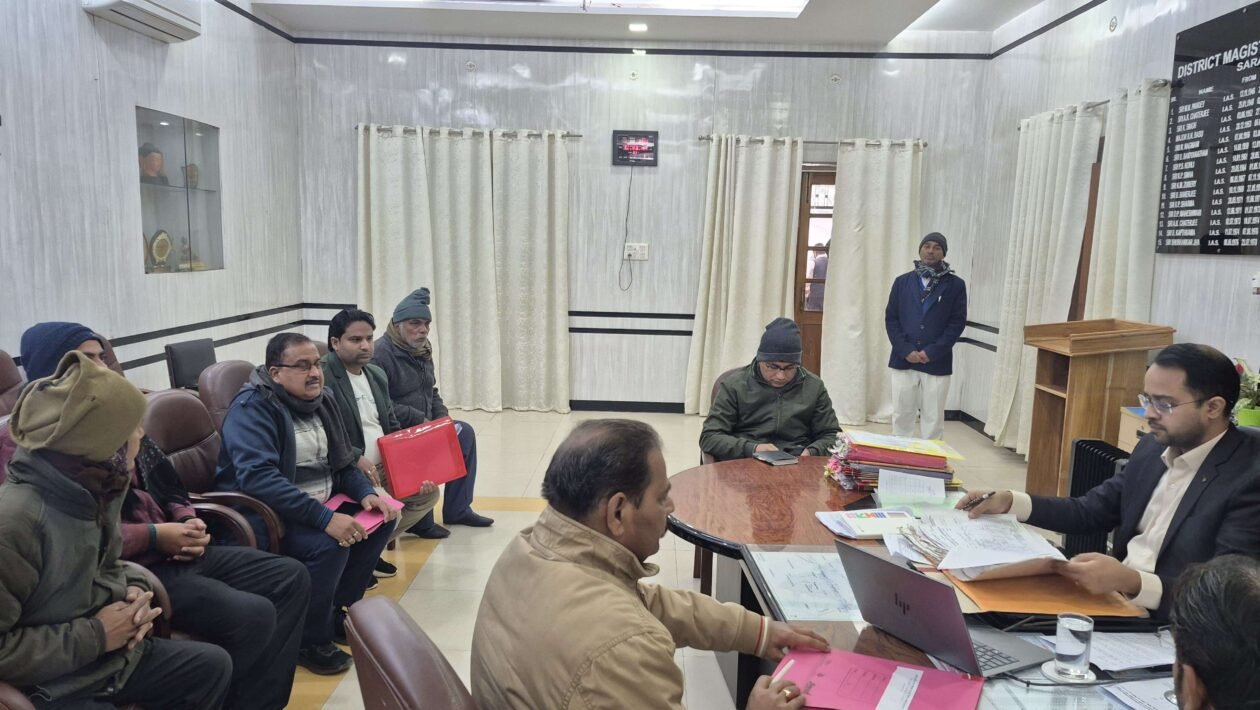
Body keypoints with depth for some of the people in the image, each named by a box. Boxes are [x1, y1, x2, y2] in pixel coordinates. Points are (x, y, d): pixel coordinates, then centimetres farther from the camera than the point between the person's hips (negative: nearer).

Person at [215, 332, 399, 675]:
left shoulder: (319, 401, 7)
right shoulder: (253, 407, -18)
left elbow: (342, 463, 14)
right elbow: (258, 477, -32)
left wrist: (366, 493, -8)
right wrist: (325, 518, -39)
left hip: (320, 505, 9)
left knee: (381, 519, -2)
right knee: (328, 545, -31)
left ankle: (336, 609, 11)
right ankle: (310, 640, -7)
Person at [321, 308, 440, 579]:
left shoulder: (377, 375, 14)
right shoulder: (321, 375, -14)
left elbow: (392, 427, 16)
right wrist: (356, 458, -25)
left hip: (383, 465, 9)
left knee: (427, 492, 5)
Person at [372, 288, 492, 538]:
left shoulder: (421, 351, 11)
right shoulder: (381, 353, -19)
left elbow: (431, 392, 20)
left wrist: (443, 417, 1)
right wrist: (420, 419, -23)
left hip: (424, 424, 9)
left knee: (465, 433, 3)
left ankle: (457, 509, 10)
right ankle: (418, 521, -11)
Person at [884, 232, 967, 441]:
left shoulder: (955, 285, 3)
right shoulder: (903, 281, 8)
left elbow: (957, 322, -2)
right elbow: (891, 318, 4)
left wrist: (932, 352, -12)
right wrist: (905, 350, -9)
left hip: (937, 363, -1)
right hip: (903, 360, 2)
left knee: (933, 418, 2)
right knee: (901, 415, 7)